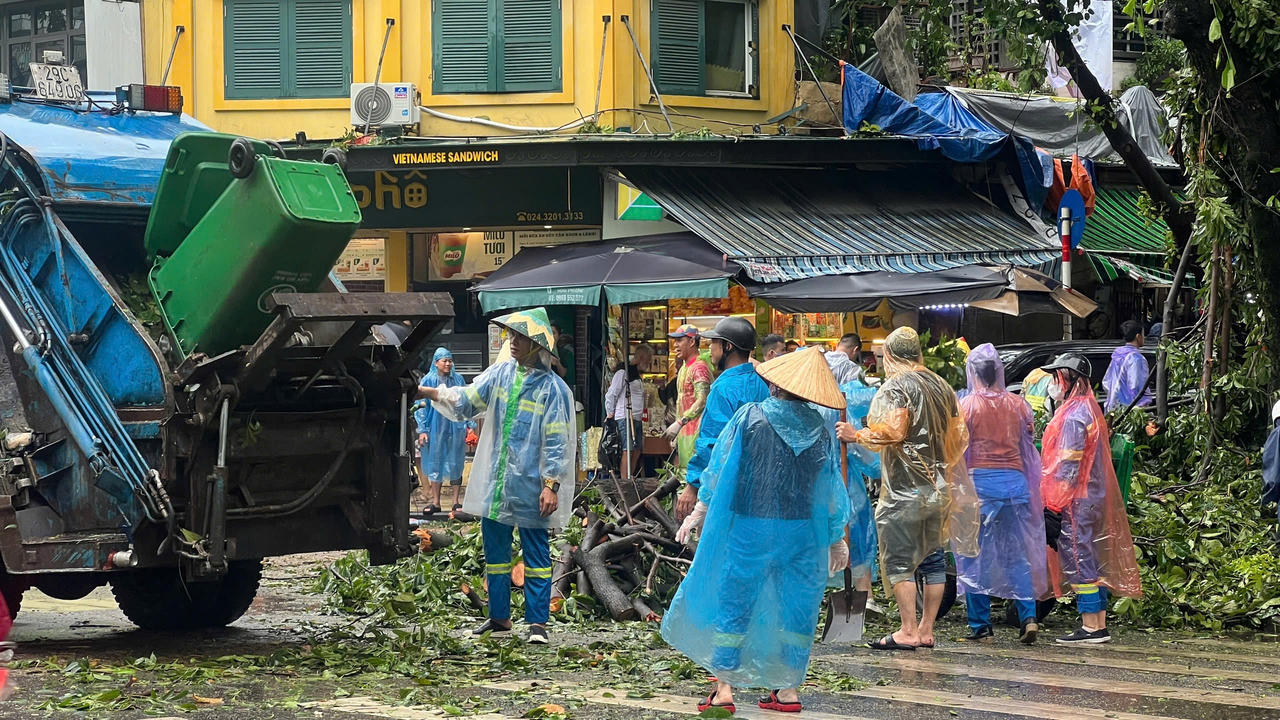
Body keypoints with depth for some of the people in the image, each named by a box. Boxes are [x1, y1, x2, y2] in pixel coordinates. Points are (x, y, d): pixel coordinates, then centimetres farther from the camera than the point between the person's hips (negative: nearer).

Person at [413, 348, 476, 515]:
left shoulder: (458, 379, 5)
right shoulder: (428, 381, -1)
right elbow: (421, 406, -1)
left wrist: (470, 425, 5)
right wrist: (422, 430, -6)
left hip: (455, 427, 1)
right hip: (436, 427, -1)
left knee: (455, 464, 4)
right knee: (435, 463, 5)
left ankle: (456, 501, 11)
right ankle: (435, 503, 12)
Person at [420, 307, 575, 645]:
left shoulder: (553, 388, -9)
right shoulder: (501, 374, 8)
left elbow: (557, 442, -10)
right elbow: (466, 400, 8)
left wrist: (551, 484, -15)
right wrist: (429, 393, -6)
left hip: (531, 487, -6)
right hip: (496, 484, 6)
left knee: (536, 553, -1)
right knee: (495, 550, 12)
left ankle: (538, 623, 1)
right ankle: (499, 617, 21)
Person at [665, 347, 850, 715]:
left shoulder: (748, 417, -8)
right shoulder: (821, 430, 0)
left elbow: (718, 467, -3)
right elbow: (832, 494, 5)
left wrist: (700, 510, 8)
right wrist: (836, 541, 15)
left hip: (747, 528, -2)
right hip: (802, 533, 2)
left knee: (733, 602, 6)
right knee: (795, 605, 11)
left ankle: (724, 687, 4)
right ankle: (788, 688, 13)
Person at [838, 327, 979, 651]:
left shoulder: (896, 386, -9)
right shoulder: (942, 387, 14)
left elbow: (892, 433, -20)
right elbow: (958, 437, 17)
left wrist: (856, 436, -7)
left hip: (905, 487, -7)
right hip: (940, 488, 7)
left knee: (899, 560, -4)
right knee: (933, 558, 10)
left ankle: (907, 632, -7)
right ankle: (926, 630, 12)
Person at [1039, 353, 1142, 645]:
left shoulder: (1073, 417, -16)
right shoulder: (1091, 410, 16)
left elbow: (1067, 467, -20)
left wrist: (1053, 507, -19)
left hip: (1077, 501, -10)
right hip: (1095, 498, 10)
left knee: (1079, 561, -8)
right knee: (1093, 562, 12)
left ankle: (1091, 628, -7)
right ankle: (1099, 625, 15)